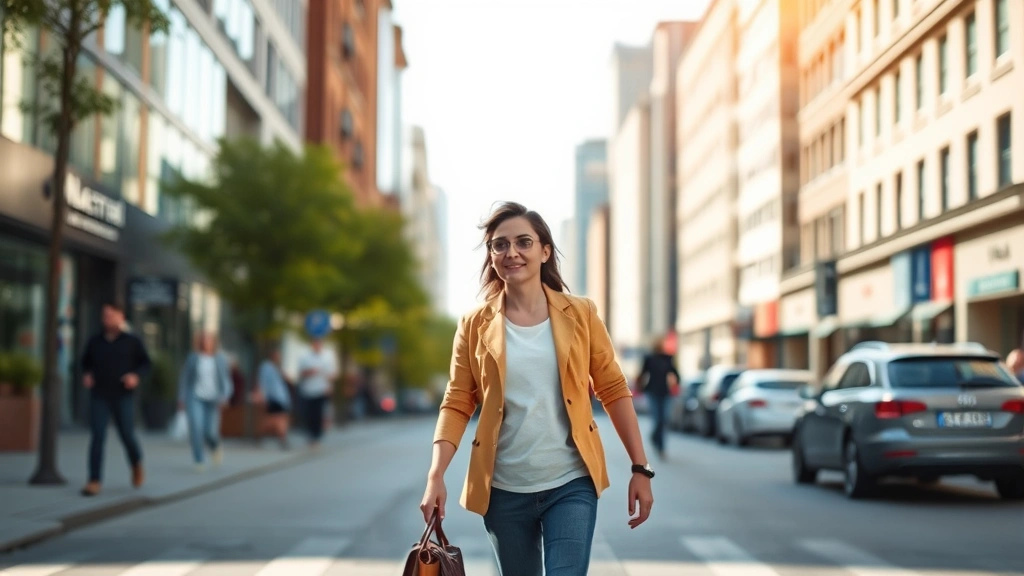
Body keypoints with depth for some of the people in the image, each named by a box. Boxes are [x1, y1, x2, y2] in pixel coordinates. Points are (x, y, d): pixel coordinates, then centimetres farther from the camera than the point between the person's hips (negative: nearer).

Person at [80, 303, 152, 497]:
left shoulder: (132, 341, 1)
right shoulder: (94, 342, 6)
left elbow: (146, 363, 4)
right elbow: (86, 362, 19)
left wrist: (136, 375, -15)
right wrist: (86, 375, -1)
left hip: (123, 397, -1)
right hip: (99, 397, 1)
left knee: (127, 436, -1)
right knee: (97, 436, -10)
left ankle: (136, 464, 31)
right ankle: (94, 481, -11)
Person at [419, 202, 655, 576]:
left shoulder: (580, 315, 0)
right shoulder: (475, 326, 1)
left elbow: (613, 390, 3)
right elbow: (457, 404, 0)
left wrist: (640, 468, -1)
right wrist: (436, 477, -12)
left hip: (571, 485, -1)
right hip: (504, 490, 1)